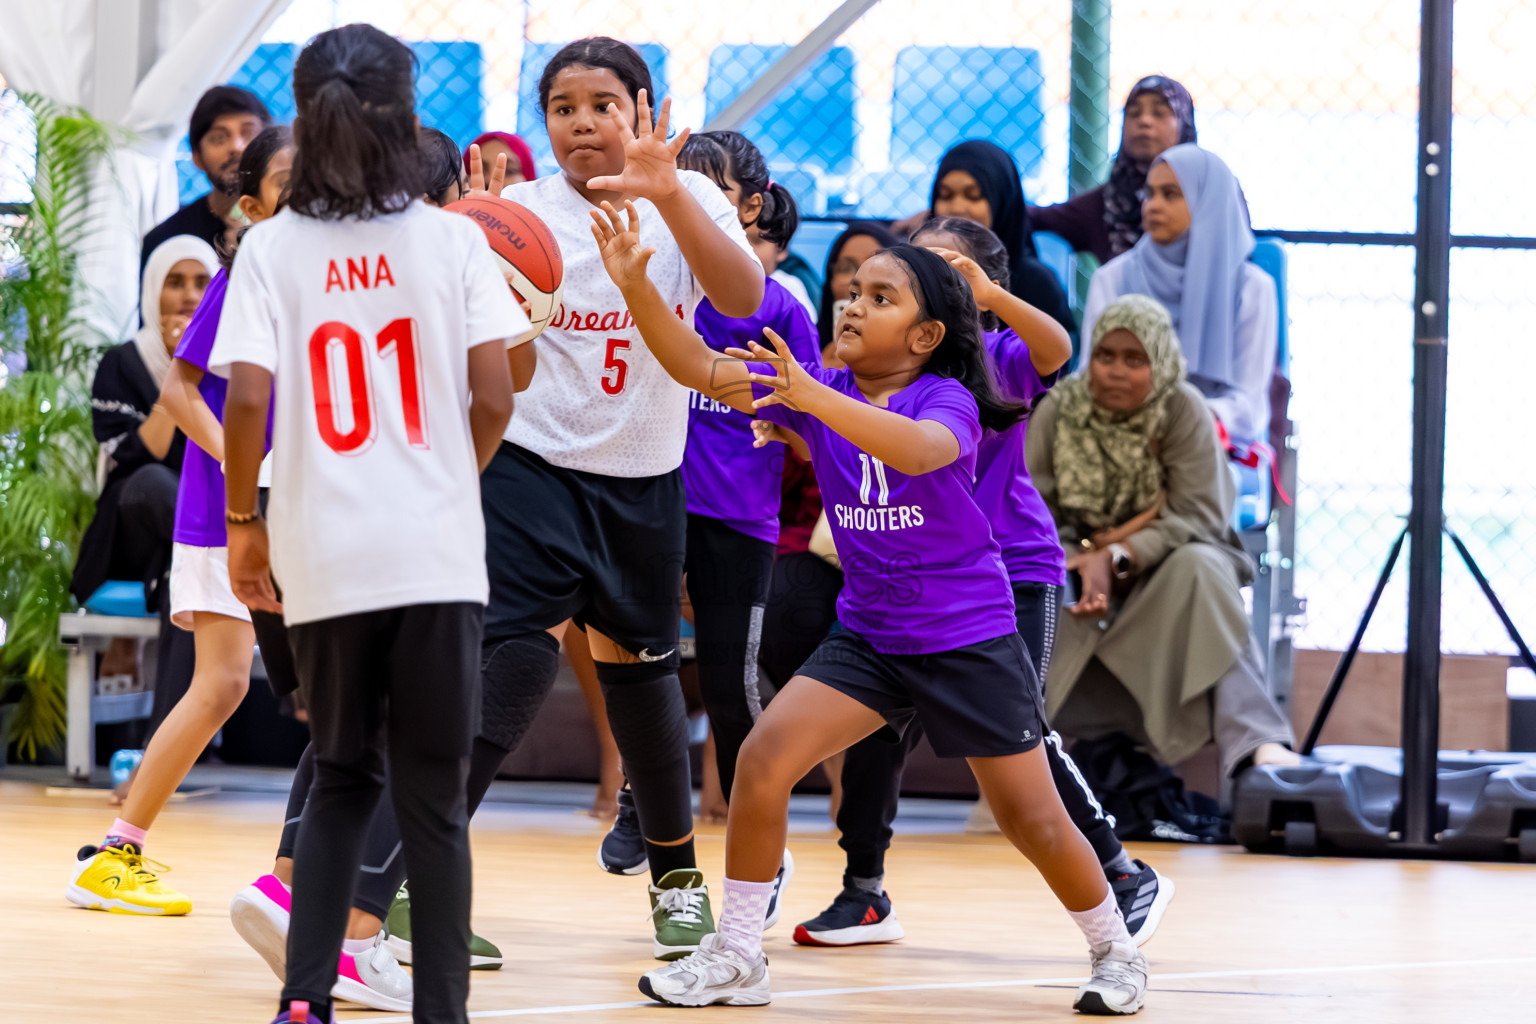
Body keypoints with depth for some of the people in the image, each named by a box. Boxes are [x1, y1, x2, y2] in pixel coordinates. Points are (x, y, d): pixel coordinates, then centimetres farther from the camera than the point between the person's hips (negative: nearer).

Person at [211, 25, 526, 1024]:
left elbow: (247, 399, -8)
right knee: (434, 794, 6)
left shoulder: (274, 247, 0)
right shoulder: (452, 239, -1)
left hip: (324, 557, 1)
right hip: (439, 555, -1)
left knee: (342, 779, 16)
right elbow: (495, 396, -5)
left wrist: (242, 521, 5)